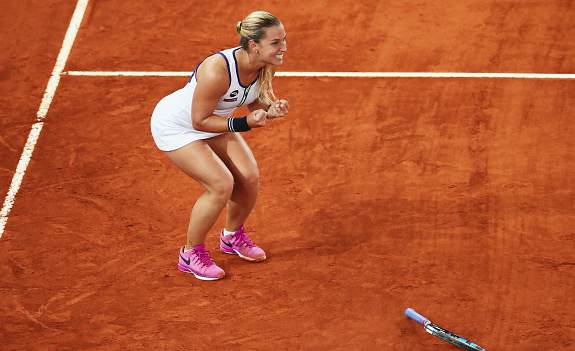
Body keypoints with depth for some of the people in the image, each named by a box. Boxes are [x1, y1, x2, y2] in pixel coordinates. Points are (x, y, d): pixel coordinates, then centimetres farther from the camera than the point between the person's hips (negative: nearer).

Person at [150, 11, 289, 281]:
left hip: (214, 121, 7)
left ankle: (232, 236, 27)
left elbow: (256, 102, 1)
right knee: (222, 185, -19)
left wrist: (270, 109, -21)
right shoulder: (217, 72, -39)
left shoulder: (268, 65, -17)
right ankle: (191, 254, 3)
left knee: (250, 178, -3)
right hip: (175, 125, -7)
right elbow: (200, 121, -28)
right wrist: (244, 124, -35)